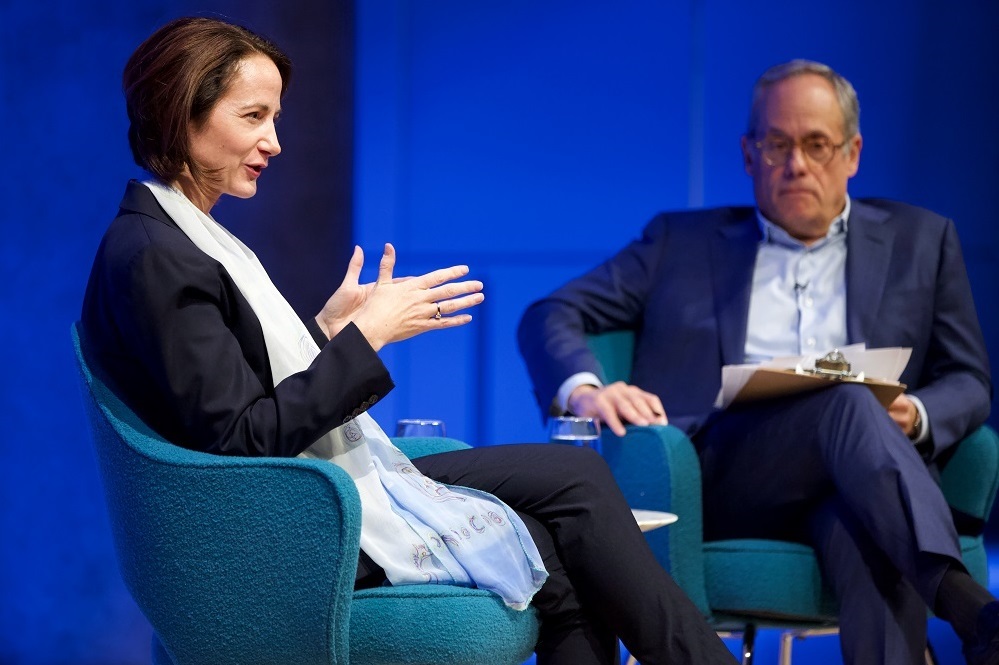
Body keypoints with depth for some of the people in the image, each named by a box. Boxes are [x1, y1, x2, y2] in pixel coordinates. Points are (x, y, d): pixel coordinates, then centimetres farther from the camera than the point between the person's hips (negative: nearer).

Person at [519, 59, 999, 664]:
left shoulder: (920, 241, 24)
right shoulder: (683, 241, 22)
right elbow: (550, 317, 15)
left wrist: (915, 417, -5)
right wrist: (585, 392, -10)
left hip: (855, 480, 2)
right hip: (712, 473, -1)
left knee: (869, 526, -38)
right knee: (847, 402, -35)